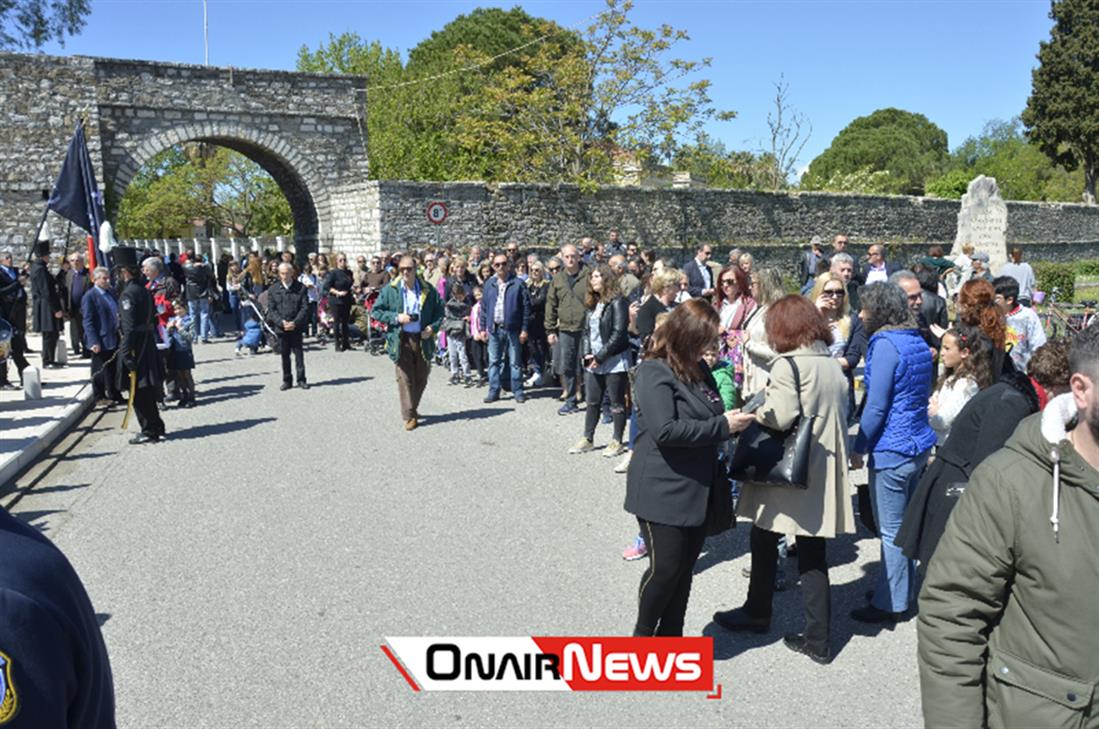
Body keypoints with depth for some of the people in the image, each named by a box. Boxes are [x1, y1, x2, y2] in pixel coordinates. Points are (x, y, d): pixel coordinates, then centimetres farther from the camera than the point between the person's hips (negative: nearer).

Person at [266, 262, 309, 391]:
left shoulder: (301, 288, 1)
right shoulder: (273, 290, 6)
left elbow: (305, 308, -3)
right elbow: (271, 310, 2)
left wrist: (294, 323, -14)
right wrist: (281, 322, -13)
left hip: (296, 327, -1)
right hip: (281, 328, 1)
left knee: (299, 354, 1)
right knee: (284, 355, 7)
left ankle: (301, 380, 9)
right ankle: (287, 381, 15)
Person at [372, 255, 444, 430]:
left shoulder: (428, 289, 1)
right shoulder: (390, 289, -2)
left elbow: (439, 311, 10)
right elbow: (376, 311, 0)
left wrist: (433, 327, -7)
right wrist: (396, 317, -14)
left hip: (422, 339, 2)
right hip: (401, 340, -2)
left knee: (421, 378, 12)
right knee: (405, 379, -3)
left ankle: (412, 408, 32)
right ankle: (409, 416, 3)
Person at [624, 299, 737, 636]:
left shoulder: (698, 368, 10)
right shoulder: (654, 372, -15)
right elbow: (665, 430, -26)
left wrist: (734, 418, 6)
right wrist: (722, 426, -22)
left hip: (698, 490, 8)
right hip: (664, 491, -8)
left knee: (685, 568, 14)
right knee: (665, 567, 0)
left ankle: (671, 635, 30)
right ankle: (643, 634, 23)